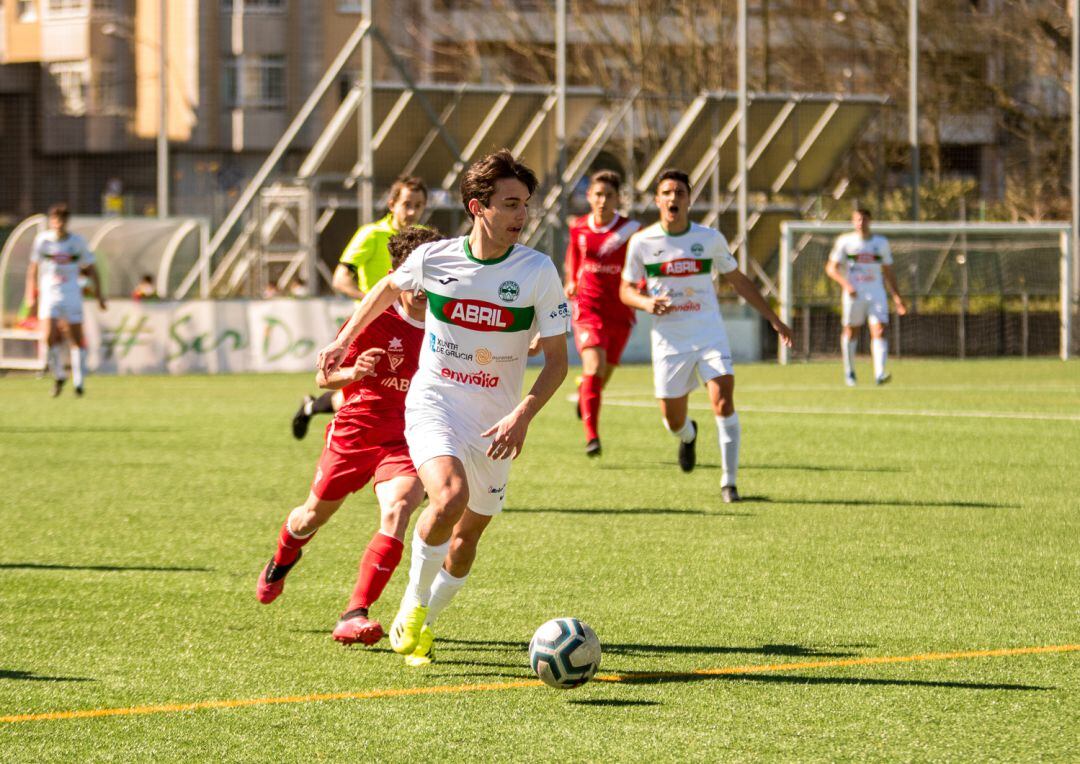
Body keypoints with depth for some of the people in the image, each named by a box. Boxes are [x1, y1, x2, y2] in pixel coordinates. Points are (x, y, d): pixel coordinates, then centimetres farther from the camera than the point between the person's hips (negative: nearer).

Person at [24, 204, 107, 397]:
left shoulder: (77, 242, -1)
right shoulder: (42, 240, -1)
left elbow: (91, 269, 7)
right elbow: (33, 267, 9)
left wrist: (99, 294, 3)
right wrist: (31, 292, 6)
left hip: (72, 296, 0)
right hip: (48, 295, 0)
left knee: (77, 339, 1)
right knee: (50, 337, -16)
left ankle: (79, 382, 13)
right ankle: (59, 376, 5)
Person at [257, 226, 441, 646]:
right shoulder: (375, 319, -14)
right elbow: (324, 378, -13)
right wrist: (351, 373, -34)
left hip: (407, 439, 1)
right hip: (355, 431, -1)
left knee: (397, 510, -26)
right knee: (315, 515, 17)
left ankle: (355, 616, -27)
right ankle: (282, 561, 55)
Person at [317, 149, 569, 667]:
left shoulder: (538, 271, -11)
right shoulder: (434, 259, -8)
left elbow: (557, 358, -8)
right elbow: (389, 289, 16)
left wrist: (522, 416, -21)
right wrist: (344, 340, 17)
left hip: (495, 423, 2)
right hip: (434, 405, -2)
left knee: (470, 529, 11)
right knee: (450, 497, -28)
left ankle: (424, 625, 37)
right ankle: (412, 606, -5)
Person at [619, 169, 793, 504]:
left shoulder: (710, 238, 0)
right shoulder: (642, 242, -2)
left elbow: (739, 281, 11)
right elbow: (626, 290, 6)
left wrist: (774, 319, 10)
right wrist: (646, 303, -17)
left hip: (710, 335, 0)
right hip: (669, 341, 0)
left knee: (723, 403, -19)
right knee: (673, 420, 5)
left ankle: (729, 482, -7)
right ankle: (688, 436, 44)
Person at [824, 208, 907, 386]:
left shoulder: (881, 243, 10)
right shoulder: (845, 241, 3)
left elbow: (888, 272, 17)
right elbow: (831, 268, 0)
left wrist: (897, 297, 10)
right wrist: (846, 284, -17)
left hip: (876, 293, 1)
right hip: (853, 294, -1)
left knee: (879, 331, -15)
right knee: (850, 331, 5)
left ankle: (879, 373, -25)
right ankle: (849, 373, 23)